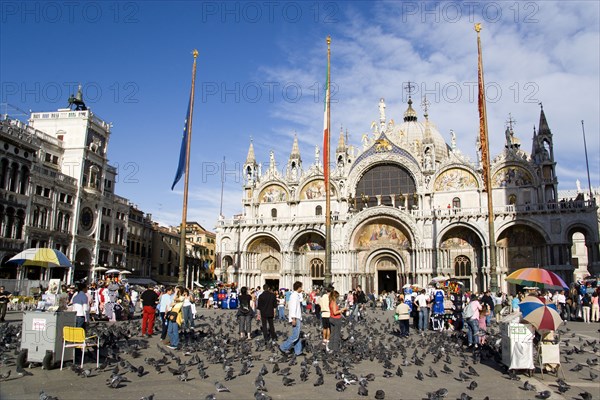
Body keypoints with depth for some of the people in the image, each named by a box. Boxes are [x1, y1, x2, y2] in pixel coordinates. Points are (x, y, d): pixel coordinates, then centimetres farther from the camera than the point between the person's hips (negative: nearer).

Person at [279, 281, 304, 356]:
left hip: (297, 318, 11)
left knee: (297, 335, 11)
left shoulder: (296, 295, 14)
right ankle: (283, 347, -3)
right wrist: (293, 318, -25)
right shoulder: (294, 295, -15)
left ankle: (298, 351, 15)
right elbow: (293, 307, -22)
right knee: (295, 335, -9)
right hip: (295, 318, -11)